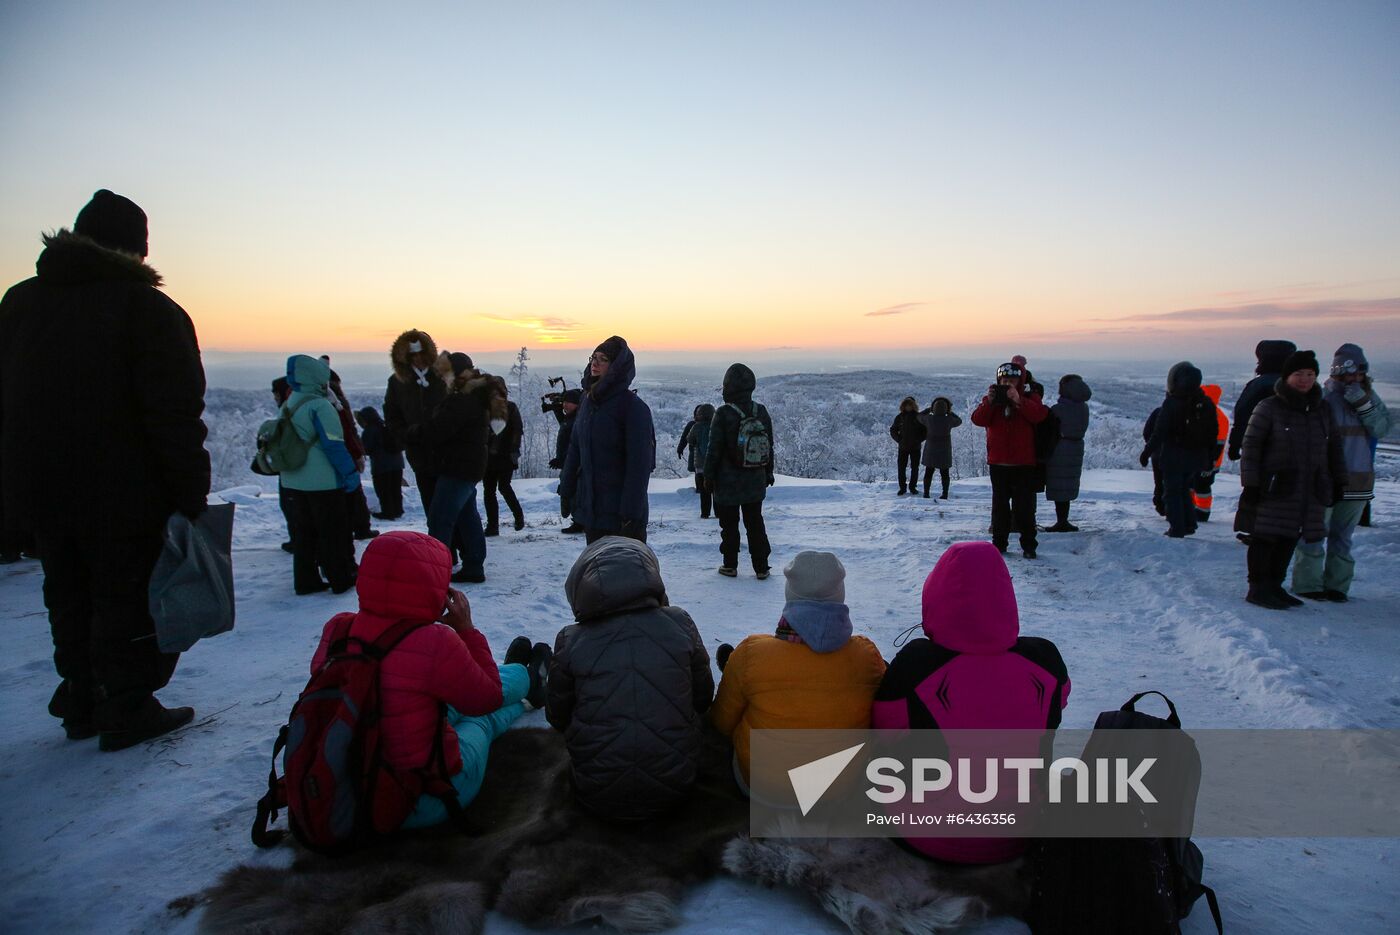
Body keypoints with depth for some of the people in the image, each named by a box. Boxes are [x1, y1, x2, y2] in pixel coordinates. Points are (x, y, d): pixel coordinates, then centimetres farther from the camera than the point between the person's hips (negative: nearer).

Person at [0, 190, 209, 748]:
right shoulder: (147, 308, -11)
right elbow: (175, 415, -17)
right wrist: (190, 497, -12)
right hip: (123, 497, -6)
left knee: (69, 597, 17)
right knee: (127, 597, 4)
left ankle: (81, 703, 27)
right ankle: (128, 710, 11)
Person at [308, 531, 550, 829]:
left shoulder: (337, 630, -12)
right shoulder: (434, 643, -30)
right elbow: (486, 696, -11)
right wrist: (466, 628, -7)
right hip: (423, 805, -5)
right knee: (481, 718, 23)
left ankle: (525, 693, 56)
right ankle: (527, 679, 56)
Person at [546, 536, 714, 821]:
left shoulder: (571, 640, -13)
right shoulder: (680, 624, -10)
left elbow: (557, 717, 1)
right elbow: (703, 698, 3)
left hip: (599, 796, 0)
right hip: (675, 787, 0)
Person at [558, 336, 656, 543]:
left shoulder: (633, 406, -13)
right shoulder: (589, 400, 8)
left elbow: (639, 464, -16)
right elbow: (575, 448, 14)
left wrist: (631, 513, -19)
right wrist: (566, 491, 12)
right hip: (589, 508, 7)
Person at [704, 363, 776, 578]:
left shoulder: (723, 414, -16)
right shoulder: (761, 412, -1)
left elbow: (714, 449, -12)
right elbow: (770, 446, 8)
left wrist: (709, 475, -1)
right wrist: (768, 473, 19)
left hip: (728, 482, -4)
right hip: (755, 482, 4)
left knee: (729, 524, 8)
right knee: (755, 522, 12)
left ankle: (730, 566, 15)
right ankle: (761, 567, 14)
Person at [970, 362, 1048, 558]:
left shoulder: (1029, 398, 2)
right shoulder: (991, 398, 7)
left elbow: (1040, 415, -19)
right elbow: (977, 419, -9)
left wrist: (1018, 400, -30)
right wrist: (989, 402, -24)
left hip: (1024, 463, -2)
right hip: (998, 462, 2)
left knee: (1025, 506, -1)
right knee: (1000, 505, 9)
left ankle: (1028, 545, 7)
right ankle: (999, 543, 17)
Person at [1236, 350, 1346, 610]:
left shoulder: (1322, 410, 12)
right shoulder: (1268, 408, -6)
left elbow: (1333, 449, 20)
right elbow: (1250, 446, -6)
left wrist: (1338, 482, 16)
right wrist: (1250, 484, -11)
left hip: (1310, 490, 5)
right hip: (1273, 488, -5)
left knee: (1289, 540, 8)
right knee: (1265, 538, -4)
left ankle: (1274, 586, 18)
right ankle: (1258, 588, 4)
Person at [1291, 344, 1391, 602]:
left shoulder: (1368, 396, 8)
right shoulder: (1324, 397, -10)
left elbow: (1382, 428, -2)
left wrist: (1363, 403, -15)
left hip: (1358, 480, 5)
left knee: (1343, 535, 12)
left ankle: (1337, 584, 19)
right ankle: (1307, 583, 7)